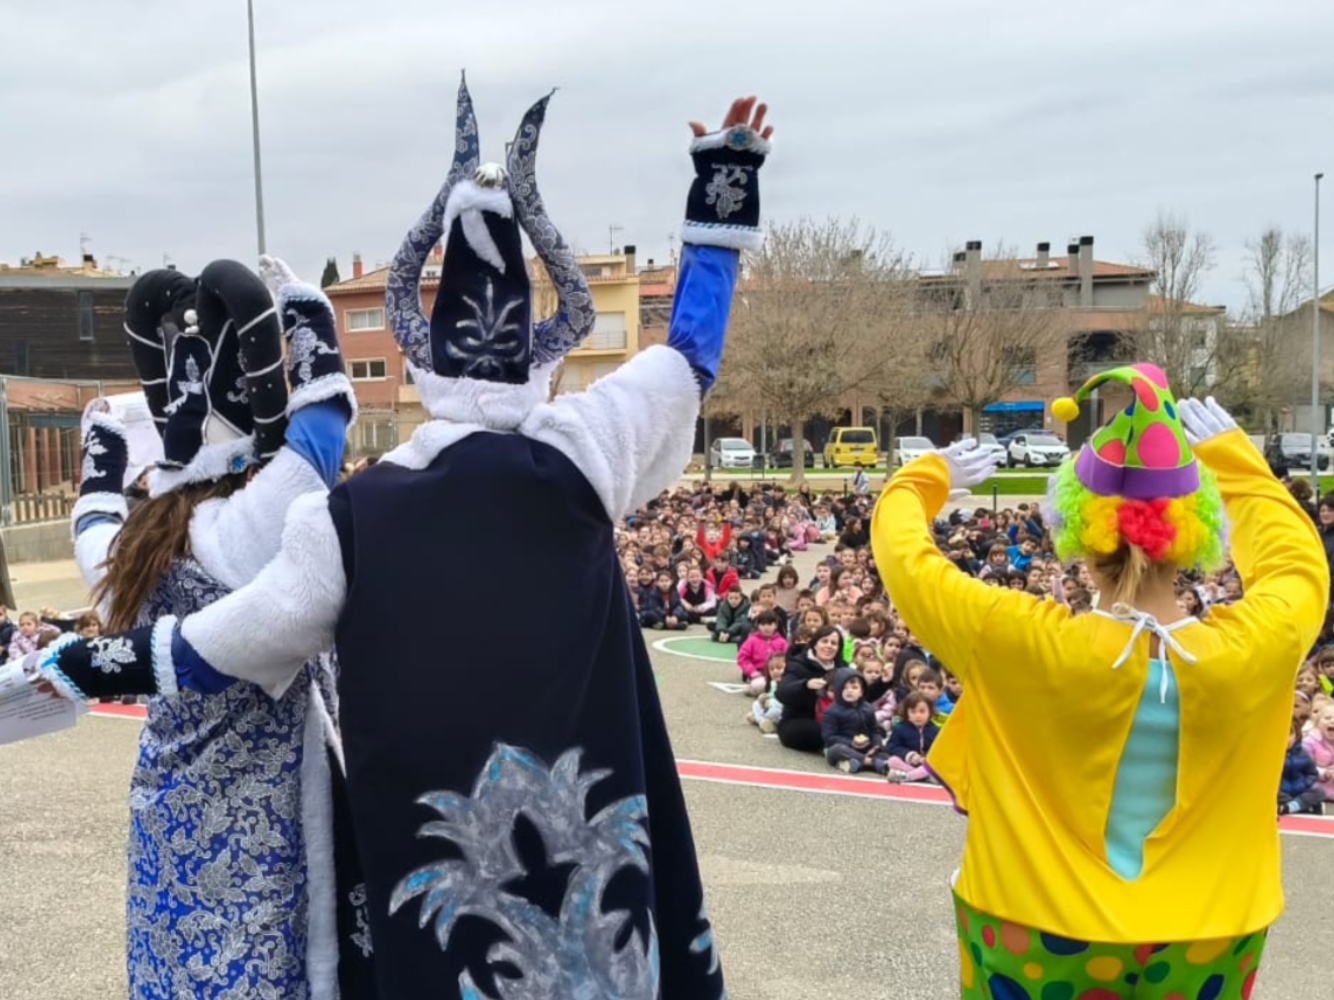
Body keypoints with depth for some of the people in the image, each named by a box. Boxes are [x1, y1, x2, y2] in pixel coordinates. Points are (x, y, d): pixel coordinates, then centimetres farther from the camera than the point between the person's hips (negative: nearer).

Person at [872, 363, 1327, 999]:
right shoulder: (1251, 650, -19)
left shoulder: (1026, 646, -26)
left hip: (1040, 946, -2)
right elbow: (1298, 564, 5)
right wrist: (1234, 458, 16)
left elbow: (903, 553, -11)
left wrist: (928, 477, 8)